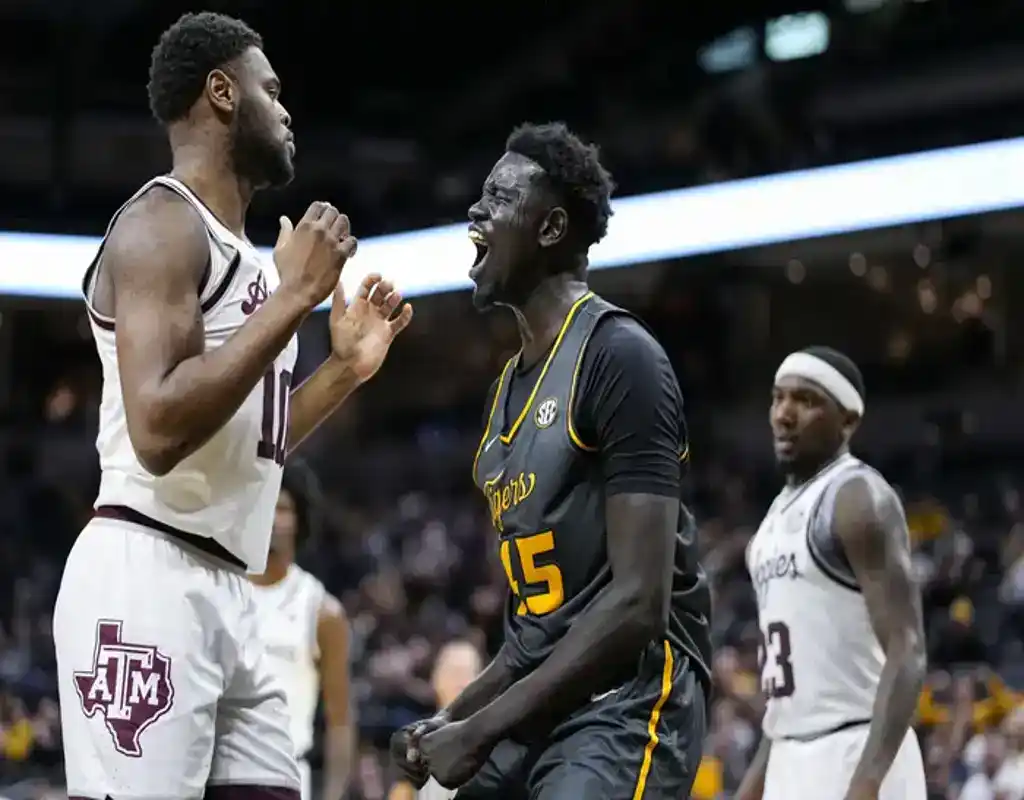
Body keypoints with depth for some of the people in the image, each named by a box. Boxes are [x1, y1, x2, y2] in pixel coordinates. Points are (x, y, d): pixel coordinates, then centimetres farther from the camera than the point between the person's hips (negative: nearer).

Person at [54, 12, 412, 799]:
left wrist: (347, 366, 18)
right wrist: (293, 297, -17)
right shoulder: (161, 225, -9)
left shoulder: (237, 251, 20)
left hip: (222, 586, 10)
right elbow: (159, 431, -23)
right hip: (146, 576, -10)